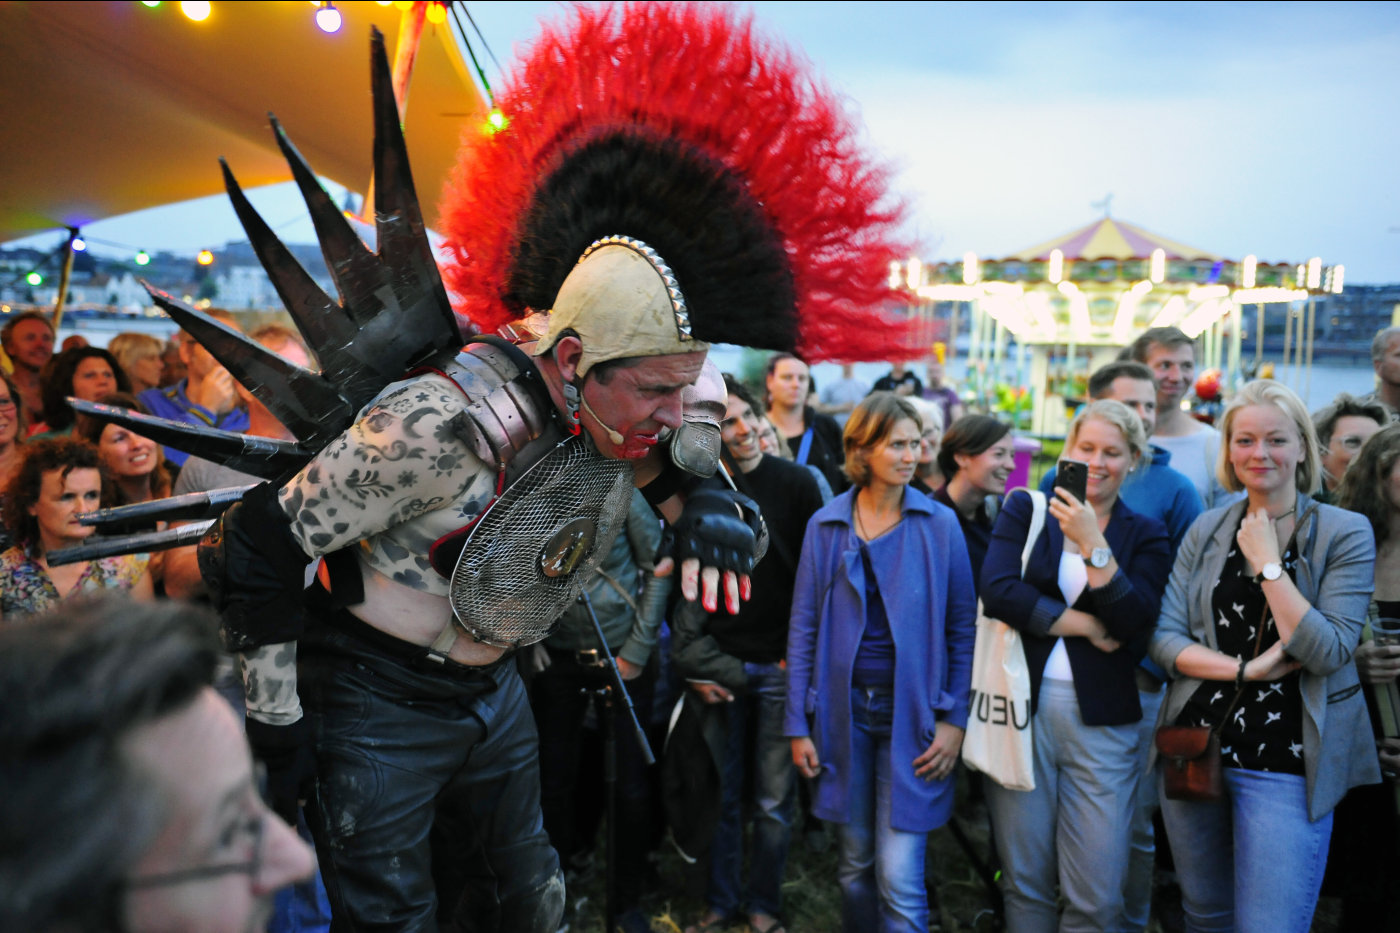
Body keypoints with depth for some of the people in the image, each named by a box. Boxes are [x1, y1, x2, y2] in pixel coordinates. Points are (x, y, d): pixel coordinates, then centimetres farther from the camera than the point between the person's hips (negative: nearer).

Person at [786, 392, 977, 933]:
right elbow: (803, 626, 3)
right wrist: (798, 725, 1)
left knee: (899, 877, -3)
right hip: (844, 711, 2)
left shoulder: (939, 525, -2)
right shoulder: (825, 526, 1)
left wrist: (955, 720, -5)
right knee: (854, 863, 15)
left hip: (911, 714, -2)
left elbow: (962, 628, 0)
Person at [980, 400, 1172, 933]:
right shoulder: (1025, 510, 4)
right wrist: (1087, 625, -10)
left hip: (1101, 720, 0)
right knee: (1025, 883, 12)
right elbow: (997, 589, -12)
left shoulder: (1146, 536, 6)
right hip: (1022, 709, 0)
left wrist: (1093, 543, -16)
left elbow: (1136, 623, -9)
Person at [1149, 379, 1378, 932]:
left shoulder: (1345, 533, -5)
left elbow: (1328, 653, -15)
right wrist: (1247, 668, -15)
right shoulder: (1207, 530, 4)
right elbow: (1164, 638, -2)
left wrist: (1268, 564, -15)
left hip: (1283, 767, -3)